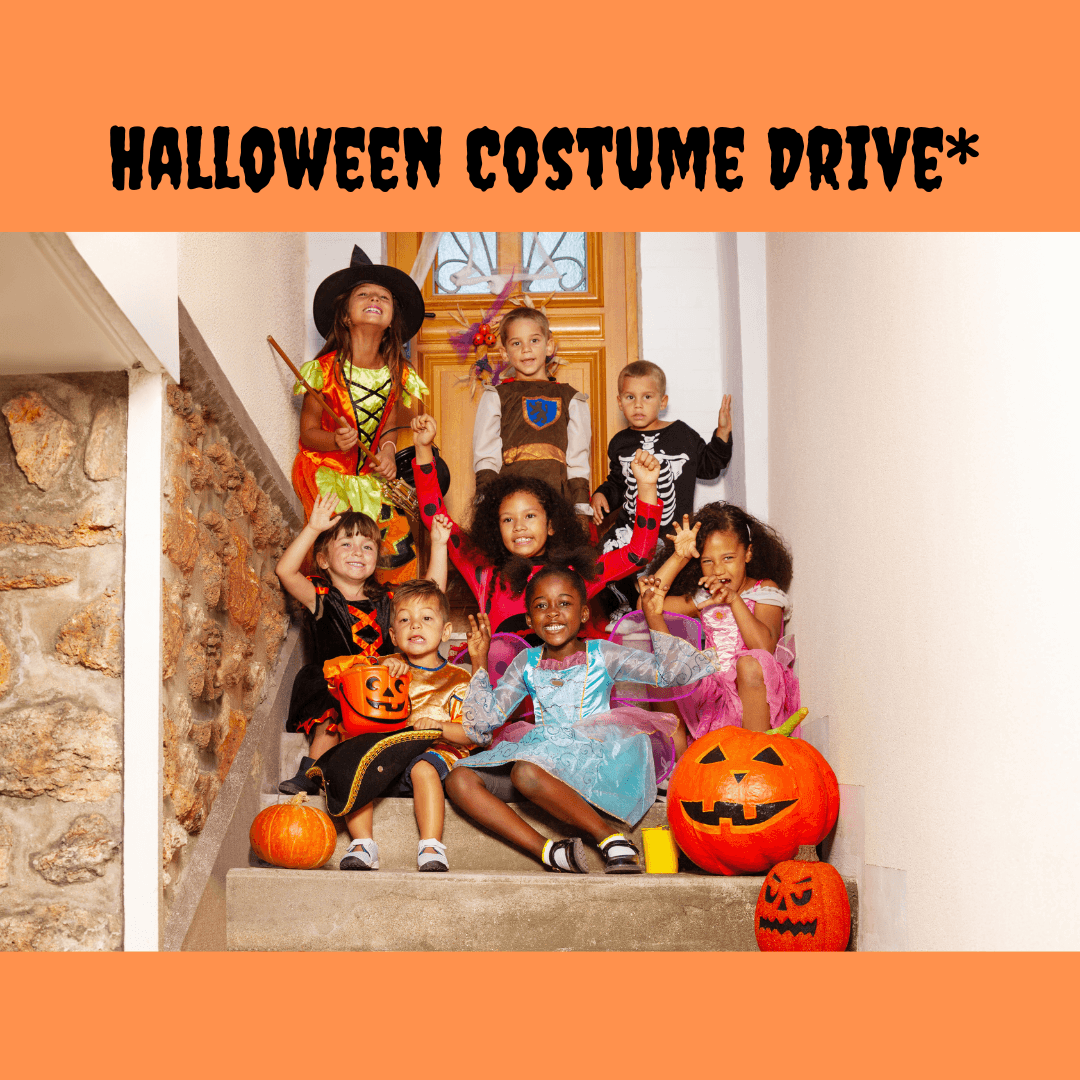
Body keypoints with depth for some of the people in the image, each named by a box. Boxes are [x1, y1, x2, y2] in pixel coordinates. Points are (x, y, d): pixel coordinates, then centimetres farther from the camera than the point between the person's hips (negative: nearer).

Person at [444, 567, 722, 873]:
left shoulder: (602, 655, 8)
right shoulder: (526, 664, 17)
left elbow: (671, 671, 5)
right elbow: (488, 716, 15)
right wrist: (479, 663, 10)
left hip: (592, 756, -5)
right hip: (541, 754, 5)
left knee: (527, 773, -38)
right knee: (459, 780, -19)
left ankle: (613, 839, -24)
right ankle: (550, 851, -26)